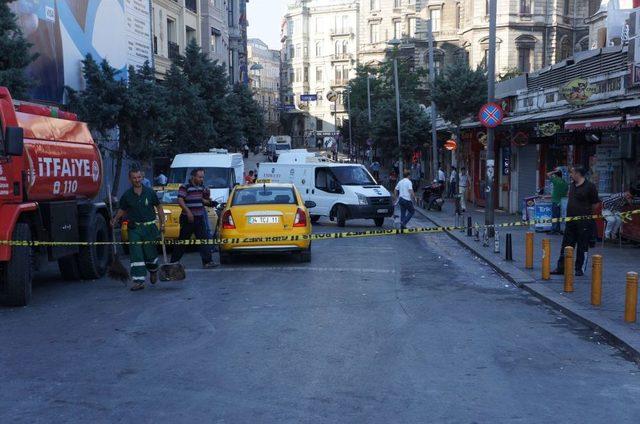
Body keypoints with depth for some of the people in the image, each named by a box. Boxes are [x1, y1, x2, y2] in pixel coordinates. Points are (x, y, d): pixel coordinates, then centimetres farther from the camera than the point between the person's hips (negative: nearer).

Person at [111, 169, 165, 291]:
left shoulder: (150, 192, 0)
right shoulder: (127, 195, 1)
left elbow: (159, 208, 8)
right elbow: (122, 210, 13)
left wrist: (162, 223, 3)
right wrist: (115, 219, -4)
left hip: (149, 227, 0)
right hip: (134, 228, 0)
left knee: (150, 253, 7)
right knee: (136, 255, -6)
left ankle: (153, 271, 38)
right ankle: (139, 281, -4)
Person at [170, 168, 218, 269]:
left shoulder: (202, 187, 12)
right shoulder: (185, 187, -9)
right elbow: (180, 200, -19)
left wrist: (207, 196, 4)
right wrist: (188, 211, -28)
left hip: (200, 218, 6)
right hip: (188, 219, -6)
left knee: (204, 240, -2)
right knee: (183, 241, 4)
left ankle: (207, 261, -3)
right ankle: (174, 261, 17)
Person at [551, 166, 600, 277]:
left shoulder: (590, 186, -10)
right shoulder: (572, 185, 11)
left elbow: (595, 204, -6)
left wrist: (585, 212, 1)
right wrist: (571, 213, 13)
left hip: (583, 222, -7)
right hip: (570, 220, 7)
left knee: (581, 247, 3)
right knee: (566, 245, 7)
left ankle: (579, 269, 13)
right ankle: (561, 268, 10)